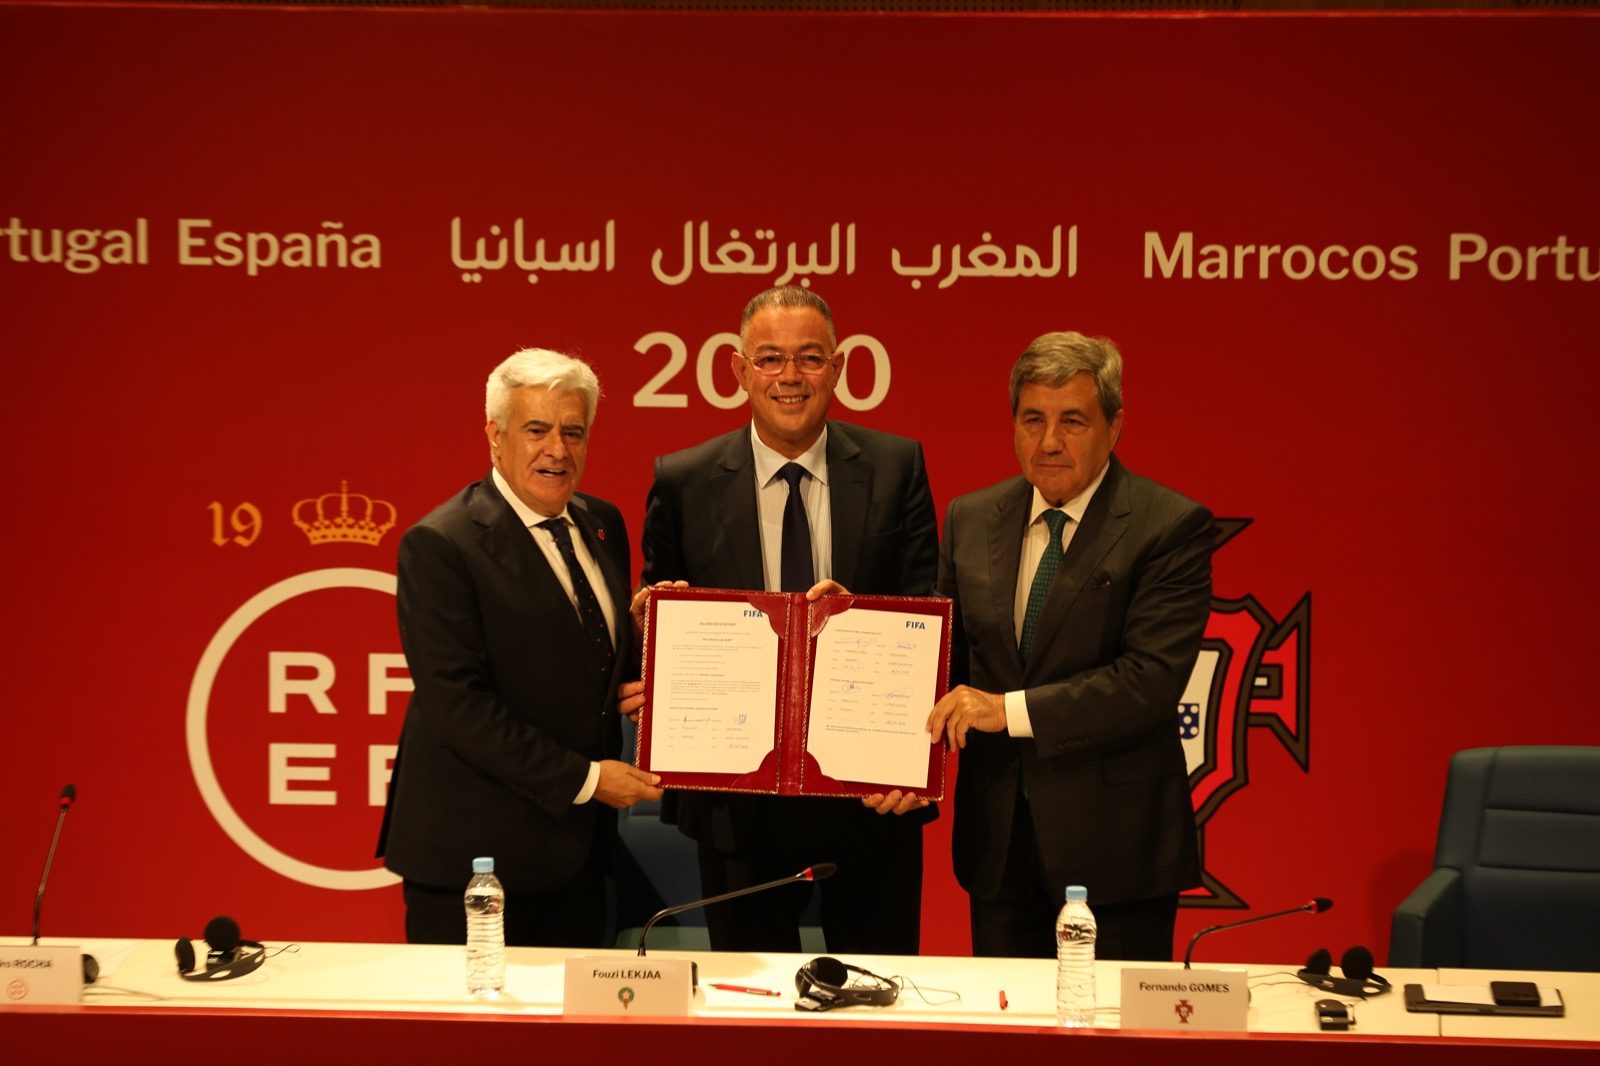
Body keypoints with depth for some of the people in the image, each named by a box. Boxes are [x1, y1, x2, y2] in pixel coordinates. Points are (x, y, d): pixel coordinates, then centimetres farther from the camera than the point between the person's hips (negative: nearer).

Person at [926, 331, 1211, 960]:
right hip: (998, 840, 5)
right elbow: (946, 656, 13)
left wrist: (1011, 709, -21)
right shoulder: (970, 520, 9)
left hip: (1114, 844, -4)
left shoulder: (1171, 526, -9)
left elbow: (1152, 678, -18)